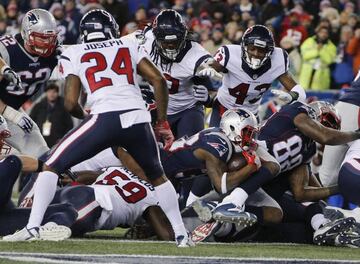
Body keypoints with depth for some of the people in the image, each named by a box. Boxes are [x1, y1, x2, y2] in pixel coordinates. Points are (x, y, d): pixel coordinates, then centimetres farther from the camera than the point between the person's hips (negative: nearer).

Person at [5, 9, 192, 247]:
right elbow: (158, 80, 11)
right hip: (138, 118, 3)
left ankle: (33, 226, -1)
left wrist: (84, 117, 30)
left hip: (105, 118, -3)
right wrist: (162, 123, 18)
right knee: (158, 176, 28)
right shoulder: (130, 46, 21)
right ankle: (181, 234, 23)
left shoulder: (73, 54, 15)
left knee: (52, 166, 13)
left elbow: (71, 103, 8)